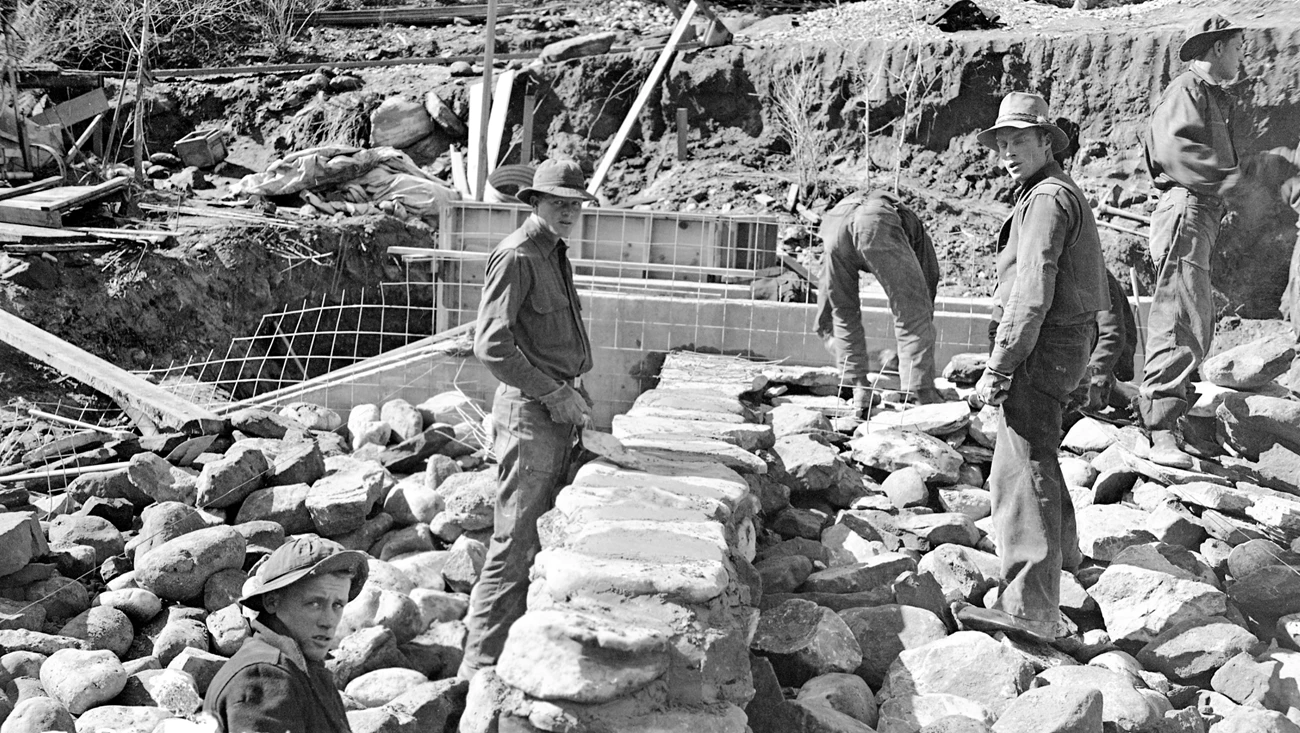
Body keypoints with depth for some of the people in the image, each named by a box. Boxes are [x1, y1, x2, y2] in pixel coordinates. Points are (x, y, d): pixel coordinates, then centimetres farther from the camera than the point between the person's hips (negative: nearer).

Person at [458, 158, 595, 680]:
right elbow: (491, 344, -22)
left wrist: (575, 393, 14)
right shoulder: (516, 256, -13)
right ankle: (483, 662, 1)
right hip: (529, 410, -10)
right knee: (517, 543, -7)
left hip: (557, 410, 10)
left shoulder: (556, 254, 17)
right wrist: (553, 393, -18)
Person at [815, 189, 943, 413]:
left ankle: (859, 394, 18)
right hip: (878, 224, -3)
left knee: (843, 313, 22)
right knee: (914, 313, 8)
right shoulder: (918, 234, 41)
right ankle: (921, 397, 4)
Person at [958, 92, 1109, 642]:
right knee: (1030, 447, 28)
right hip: (1066, 341, 11)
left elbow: (1032, 294, -24)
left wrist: (997, 368, -23)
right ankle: (1059, 547, 47)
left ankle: (1031, 607, -17)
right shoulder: (1062, 192, 19)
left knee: (1023, 468, -14)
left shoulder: (1047, 198, -16)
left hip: (1046, 345, -11)